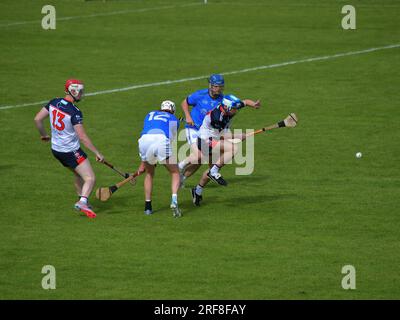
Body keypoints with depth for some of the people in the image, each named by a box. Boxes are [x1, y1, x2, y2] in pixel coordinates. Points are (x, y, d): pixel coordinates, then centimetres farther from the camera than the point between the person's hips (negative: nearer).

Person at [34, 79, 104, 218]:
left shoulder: (54, 102, -2)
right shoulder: (75, 112, -22)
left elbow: (37, 119, 2)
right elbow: (82, 137, -24)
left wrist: (44, 134, 19)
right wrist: (97, 153, -19)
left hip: (56, 149, 8)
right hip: (71, 151, -8)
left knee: (79, 175, 26)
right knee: (90, 178, -9)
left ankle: (82, 200, 33)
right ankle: (83, 202, -30)